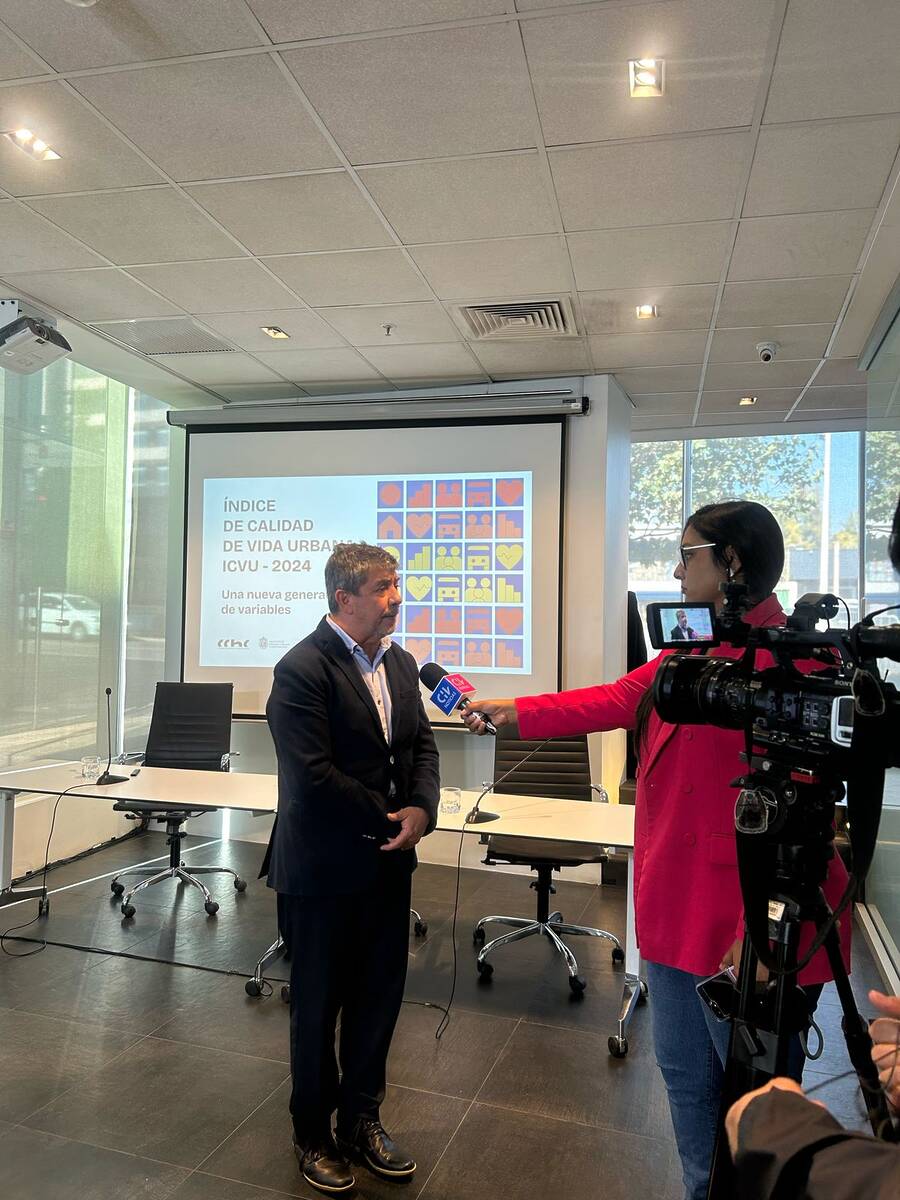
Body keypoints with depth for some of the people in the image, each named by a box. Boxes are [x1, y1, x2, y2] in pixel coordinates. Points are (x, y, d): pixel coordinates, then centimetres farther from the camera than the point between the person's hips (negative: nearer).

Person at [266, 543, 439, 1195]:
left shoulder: (400, 662, 5)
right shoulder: (302, 669, -19)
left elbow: (422, 743, 7)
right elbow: (314, 777, -24)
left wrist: (422, 809, -11)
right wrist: (390, 819, -16)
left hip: (388, 861, 7)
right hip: (326, 869, -6)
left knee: (379, 995, 19)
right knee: (319, 1004, 14)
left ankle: (361, 1121, 41)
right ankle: (314, 1136, 37)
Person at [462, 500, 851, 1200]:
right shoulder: (692, 657, 9)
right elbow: (615, 700, 15)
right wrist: (511, 712, 18)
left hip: (745, 930, -8)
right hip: (676, 912, 9)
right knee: (685, 1078, 23)